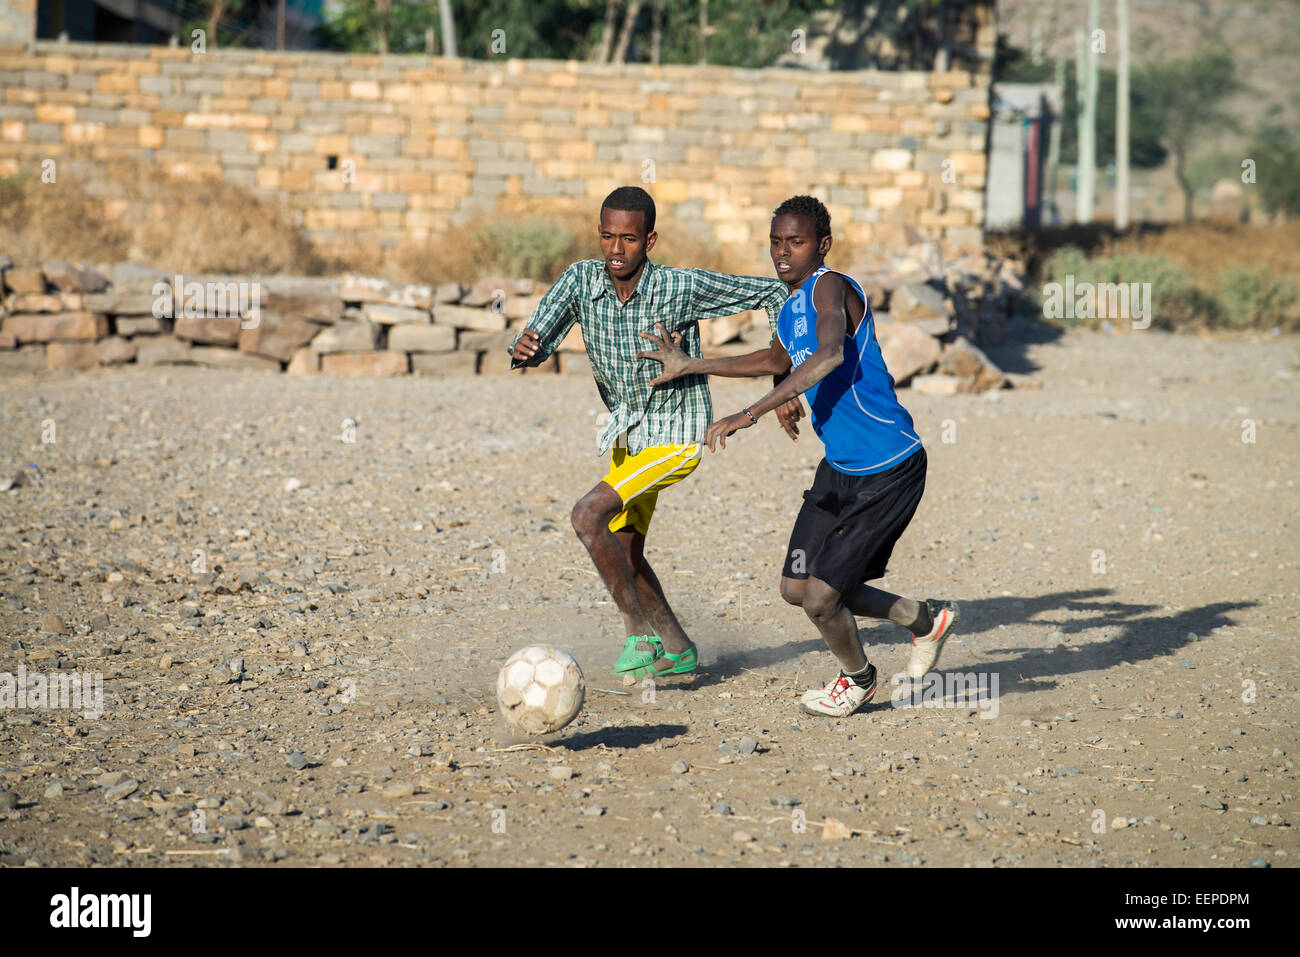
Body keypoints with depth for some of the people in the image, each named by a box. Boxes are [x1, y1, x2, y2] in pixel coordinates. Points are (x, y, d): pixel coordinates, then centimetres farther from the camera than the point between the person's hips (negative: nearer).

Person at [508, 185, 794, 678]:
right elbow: (538, 343, -19)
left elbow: (774, 294, -11)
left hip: (676, 438, -7)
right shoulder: (581, 280, -12)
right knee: (625, 553, 18)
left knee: (589, 515, -24)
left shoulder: (684, 287, -22)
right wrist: (523, 350, -45)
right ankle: (677, 649, 38)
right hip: (627, 435, 7)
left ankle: (640, 632, -12)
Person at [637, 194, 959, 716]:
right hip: (840, 467, 10)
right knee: (797, 588, 12)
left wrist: (750, 414, -44)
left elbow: (830, 354, -40)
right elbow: (779, 361, 31)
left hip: (889, 472, -10)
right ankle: (925, 620, 31)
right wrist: (691, 367, 29)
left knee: (820, 598, -10)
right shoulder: (790, 305, 9)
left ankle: (858, 678, 23)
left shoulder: (829, 287, -20)